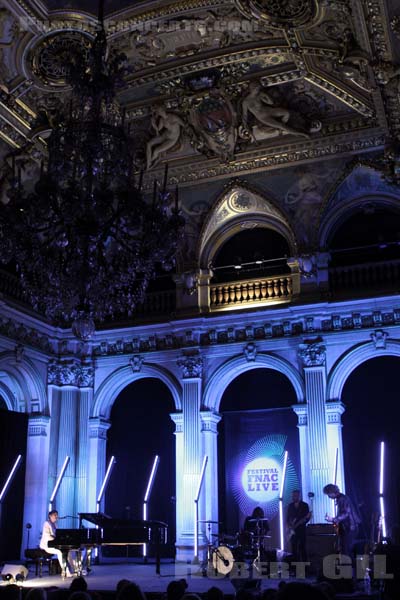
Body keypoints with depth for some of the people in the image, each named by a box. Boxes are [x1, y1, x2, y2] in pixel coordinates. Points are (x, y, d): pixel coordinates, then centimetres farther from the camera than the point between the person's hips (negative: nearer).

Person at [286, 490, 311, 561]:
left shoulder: (304, 505, 2)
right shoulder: (290, 506, 12)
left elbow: (308, 517, -2)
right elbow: (287, 518, 12)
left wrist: (302, 522, -20)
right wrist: (289, 526, -1)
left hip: (301, 529, -3)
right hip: (293, 530, 3)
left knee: (302, 547, -6)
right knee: (294, 548, 0)